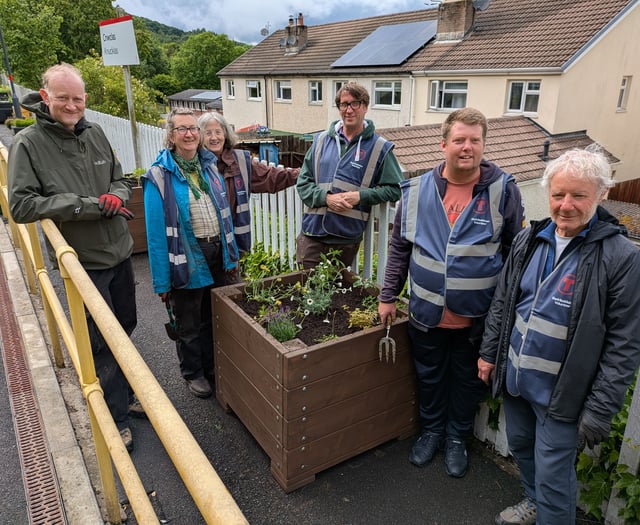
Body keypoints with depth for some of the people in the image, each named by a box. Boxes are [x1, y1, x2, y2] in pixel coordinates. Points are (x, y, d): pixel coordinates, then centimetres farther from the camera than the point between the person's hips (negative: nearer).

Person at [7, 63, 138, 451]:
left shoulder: (95, 134, 3)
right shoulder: (28, 143, -10)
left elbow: (120, 180, 12)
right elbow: (21, 205, -15)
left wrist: (116, 197, -13)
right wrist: (88, 205, -21)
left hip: (120, 252, 5)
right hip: (84, 262, -5)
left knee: (125, 326, 19)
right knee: (103, 341, 3)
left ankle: (120, 393, 44)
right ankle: (117, 417, 23)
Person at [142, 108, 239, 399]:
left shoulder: (209, 166, 5)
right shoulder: (160, 175, -12)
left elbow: (225, 214, 10)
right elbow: (156, 231, -13)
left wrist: (232, 256, 9)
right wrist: (162, 281, -14)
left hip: (218, 254, 5)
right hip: (187, 260, -5)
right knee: (190, 324, 13)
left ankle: (214, 366, 40)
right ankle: (193, 373, 34)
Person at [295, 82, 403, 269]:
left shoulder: (379, 148, 0)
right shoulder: (321, 140, 7)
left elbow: (394, 189, -1)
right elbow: (303, 182, 7)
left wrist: (360, 195, -15)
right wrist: (326, 197, -11)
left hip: (348, 238, -1)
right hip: (313, 232, 2)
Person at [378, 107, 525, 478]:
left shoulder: (503, 190, -9)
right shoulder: (417, 191, -4)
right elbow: (400, 247, 4)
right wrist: (388, 297, 4)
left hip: (477, 318, -1)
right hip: (427, 313, 2)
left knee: (467, 379, 18)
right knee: (429, 376, 20)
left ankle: (457, 437, 42)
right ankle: (432, 430, 45)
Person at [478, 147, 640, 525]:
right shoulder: (529, 240, -1)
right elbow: (502, 301, 9)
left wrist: (600, 411, -14)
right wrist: (489, 352, 10)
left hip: (561, 394, -6)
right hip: (514, 378, 6)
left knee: (552, 478, 7)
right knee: (520, 445, 25)